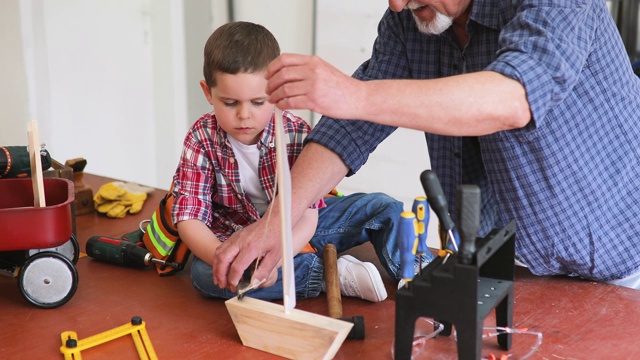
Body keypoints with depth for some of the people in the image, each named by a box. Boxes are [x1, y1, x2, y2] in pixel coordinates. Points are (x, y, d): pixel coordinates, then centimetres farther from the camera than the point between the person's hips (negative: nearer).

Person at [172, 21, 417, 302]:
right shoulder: (202, 138, -15)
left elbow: (306, 217, -24)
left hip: (295, 233, 0)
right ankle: (336, 273, -30)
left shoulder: (298, 134, -19)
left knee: (385, 209, -13)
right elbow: (189, 218, -19)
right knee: (204, 273, -34)